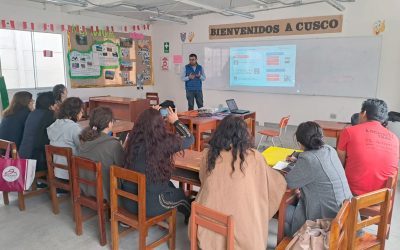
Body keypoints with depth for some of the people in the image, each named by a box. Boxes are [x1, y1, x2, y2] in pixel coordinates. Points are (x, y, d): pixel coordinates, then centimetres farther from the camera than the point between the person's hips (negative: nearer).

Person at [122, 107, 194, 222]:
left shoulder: (133, 139, -8)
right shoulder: (164, 142, -21)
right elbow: (190, 138, -3)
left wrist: (151, 115, 20)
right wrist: (175, 121, 8)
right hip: (149, 206, -5)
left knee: (168, 185, 29)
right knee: (180, 194, 24)